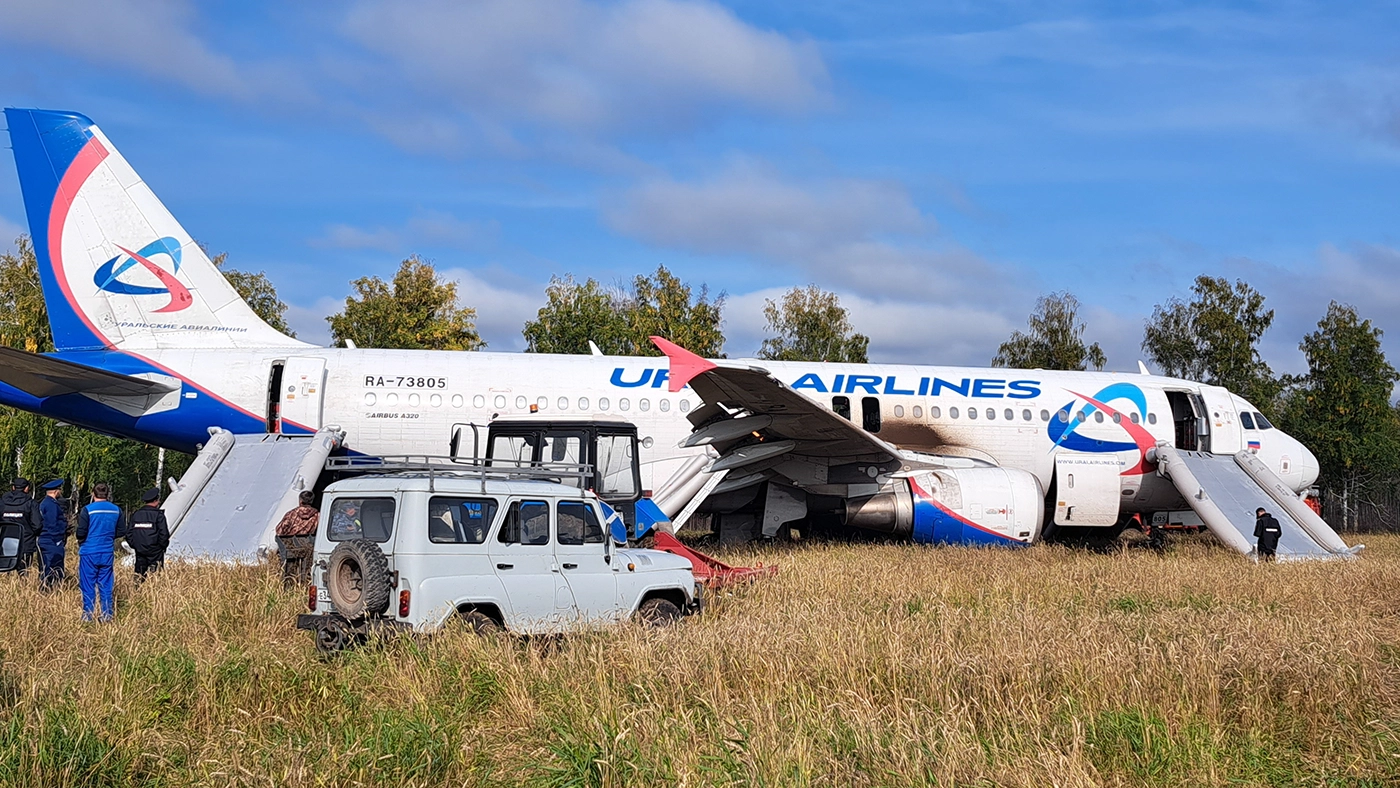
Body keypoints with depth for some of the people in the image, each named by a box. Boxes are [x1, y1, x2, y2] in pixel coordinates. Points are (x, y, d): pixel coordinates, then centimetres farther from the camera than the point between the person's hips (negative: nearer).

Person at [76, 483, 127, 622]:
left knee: (88, 586, 4)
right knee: (105, 585, 11)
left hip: (89, 553, -3)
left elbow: (81, 533, -12)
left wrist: (81, 541, 9)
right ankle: (107, 615, 11)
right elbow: (121, 532, 6)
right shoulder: (116, 510, 2)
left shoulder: (88, 510, -11)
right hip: (107, 553, 4)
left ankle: (88, 616, 6)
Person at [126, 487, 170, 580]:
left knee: (139, 576, 11)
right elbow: (164, 534, -10)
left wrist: (134, 546, 17)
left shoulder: (135, 514, 6)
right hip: (154, 552, -5)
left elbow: (129, 533, 8)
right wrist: (163, 546, 6)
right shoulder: (158, 515, -8)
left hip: (139, 551, 5)